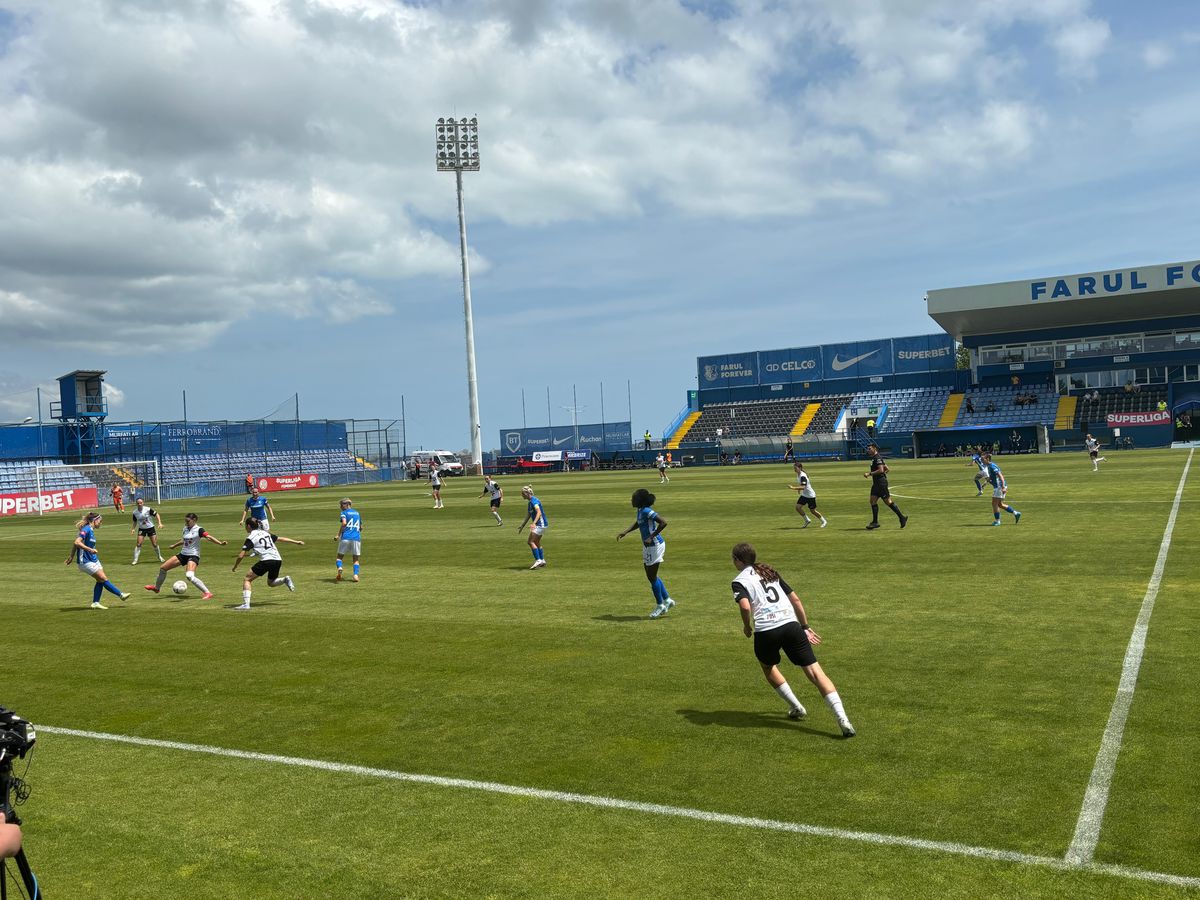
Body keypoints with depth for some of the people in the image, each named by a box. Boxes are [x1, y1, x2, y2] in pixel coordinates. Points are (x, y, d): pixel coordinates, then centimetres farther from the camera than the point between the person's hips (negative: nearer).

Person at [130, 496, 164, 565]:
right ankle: (135, 560, -4)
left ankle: (159, 557, 25)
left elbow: (156, 515, -6)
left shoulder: (148, 509, -15)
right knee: (138, 544, -11)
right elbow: (135, 521, 8)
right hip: (141, 529, 1)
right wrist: (133, 529, -7)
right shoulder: (135, 512, -7)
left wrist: (160, 523, -16)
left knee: (155, 544, 1)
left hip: (150, 528, -1)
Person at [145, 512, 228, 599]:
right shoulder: (185, 529, 9)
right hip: (183, 554, 8)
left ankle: (208, 593, -26)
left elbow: (209, 537, -27)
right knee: (162, 568, 12)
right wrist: (174, 545, 43)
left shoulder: (198, 530, -13)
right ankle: (156, 588, 38)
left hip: (193, 556, -8)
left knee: (189, 576, -31)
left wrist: (220, 543, -43)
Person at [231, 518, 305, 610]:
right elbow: (281, 539, 22)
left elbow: (241, 556, -2)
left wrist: (234, 567, 12)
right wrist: (297, 542, 29)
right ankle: (285, 579, -2)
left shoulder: (250, 538, 1)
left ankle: (246, 604, -8)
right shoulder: (265, 533, 19)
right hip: (278, 560, 7)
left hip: (266, 560, -7)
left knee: (247, 579, 6)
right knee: (271, 583, 27)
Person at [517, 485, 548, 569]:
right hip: (539, 525, 10)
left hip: (541, 524, -10)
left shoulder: (534, 501, -17)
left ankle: (538, 560, -12)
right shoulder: (530, 502, 14)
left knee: (531, 542, -12)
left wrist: (534, 523, -43)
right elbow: (528, 515, 23)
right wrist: (522, 526, 26)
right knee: (536, 543, 15)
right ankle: (542, 561, 21)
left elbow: (539, 512, -32)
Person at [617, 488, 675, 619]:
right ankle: (667, 600, 27)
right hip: (648, 546, 10)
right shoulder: (640, 510, 6)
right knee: (651, 576, 17)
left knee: (652, 576, 1)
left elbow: (663, 522, -30)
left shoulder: (647, 511, -22)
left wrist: (651, 537, -27)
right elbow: (638, 523, 26)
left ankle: (660, 605, 16)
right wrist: (625, 532, 15)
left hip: (655, 546, -10)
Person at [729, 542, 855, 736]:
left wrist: (747, 627, 6)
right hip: (791, 624, 3)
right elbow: (795, 599, 21)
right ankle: (842, 719, -15)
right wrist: (806, 627, 27)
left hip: (766, 630, -3)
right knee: (815, 671, -2)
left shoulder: (739, 581, 7)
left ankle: (796, 707, 25)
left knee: (768, 667, 28)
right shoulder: (771, 573, 24)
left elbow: (745, 606, -13)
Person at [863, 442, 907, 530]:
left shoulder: (877, 458, -14)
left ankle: (902, 517, 2)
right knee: (873, 501, 6)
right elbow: (886, 469, 24)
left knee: (888, 501, -6)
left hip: (881, 483, -10)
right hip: (876, 483, 10)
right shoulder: (874, 458, 17)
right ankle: (875, 522, 7)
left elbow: (881, 470, -25)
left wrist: (870, 473, -19)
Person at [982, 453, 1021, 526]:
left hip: (999, 487, -10)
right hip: (997, 487, 10)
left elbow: (1000, 476, -23)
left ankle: (997, 521, 2)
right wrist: (989, 479, 5)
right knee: (999, 504, 15)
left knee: (994, 503, -5)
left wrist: (1003, 487, -29)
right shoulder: (989, 466, 13)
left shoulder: (992, 466, -17)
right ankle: (1015, 513, 19)